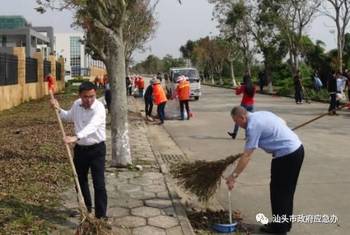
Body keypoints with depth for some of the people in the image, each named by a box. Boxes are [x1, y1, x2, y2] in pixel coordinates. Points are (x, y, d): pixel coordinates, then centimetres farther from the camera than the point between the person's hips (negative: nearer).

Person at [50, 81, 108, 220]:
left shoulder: (99, 108, -22)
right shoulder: (76, 104, 0)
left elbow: (91, 126, -40)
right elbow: (69, 117, 23)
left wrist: (75, 137, -55)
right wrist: (58, 109, 5)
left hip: (96, 149, -6)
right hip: (80, 149, 7)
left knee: (99, 183, -5)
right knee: (80, 180, 19)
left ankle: (101, 215, 5)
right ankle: (86, 208, 39)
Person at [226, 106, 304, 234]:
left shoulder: (252, 126, -17)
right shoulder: (262, 113, 11)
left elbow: (247, 155, -19)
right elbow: (283, 122, 23)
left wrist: (233, 175, -15)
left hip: (286, 155, -10)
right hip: (297, 148, 10)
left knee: (278, 190, 3)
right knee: (286, 190, 17)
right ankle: (285, 222, 28)